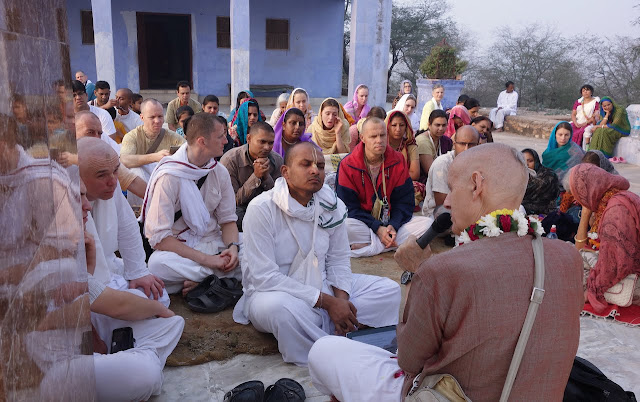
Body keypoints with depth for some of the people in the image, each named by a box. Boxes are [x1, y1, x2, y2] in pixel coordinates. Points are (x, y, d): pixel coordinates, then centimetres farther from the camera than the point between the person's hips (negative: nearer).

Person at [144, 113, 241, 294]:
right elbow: (159, 237, -20)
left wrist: (233, 246, -15)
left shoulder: (220, 172, 3)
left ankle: (201, 280, -16)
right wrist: (206, 259, -25)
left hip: (213, 242, 6)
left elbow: (228, 219, 7)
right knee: (157, 264, -38)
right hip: (177, 249, -5)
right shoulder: (168, 176, -16)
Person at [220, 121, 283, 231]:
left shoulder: (277, 160, -4)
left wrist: (266, 176, -22)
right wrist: (256, 176, -26)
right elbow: (233, 200, -17)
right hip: (237, 208, -3)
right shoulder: (230, 160, -16)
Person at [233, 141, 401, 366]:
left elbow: (338, 260, 6)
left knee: (389, 290, -7)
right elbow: (264, 276, -22)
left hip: (322, 286, 6)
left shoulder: (332, 206, 0)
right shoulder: (261, 209, -17)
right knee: (279, 306, -41)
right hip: (274, 292, -6)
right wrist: (326, 301, -24)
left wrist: (341, 297, -17)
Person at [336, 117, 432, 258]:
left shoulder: (398, 160, 1)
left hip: (391, 222, 4)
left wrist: (394, 225, -17)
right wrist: (377, 228, -20)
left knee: (427, 222, -19)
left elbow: (405, 200, 3)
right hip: (363, 224, -4)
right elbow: (348, 207, -9)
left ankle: (366, 246, -25)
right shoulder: (347, 165, -7)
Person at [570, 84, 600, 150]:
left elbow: (596, 115, -4)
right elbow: (573, 114, 11)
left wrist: (585, 123, -16)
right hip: (577, 123, 4)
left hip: (589, 124, -4)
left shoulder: (596, 102, 6)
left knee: (587, 130, -37)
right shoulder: (578, 102, 19)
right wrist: (576, 124, -8)